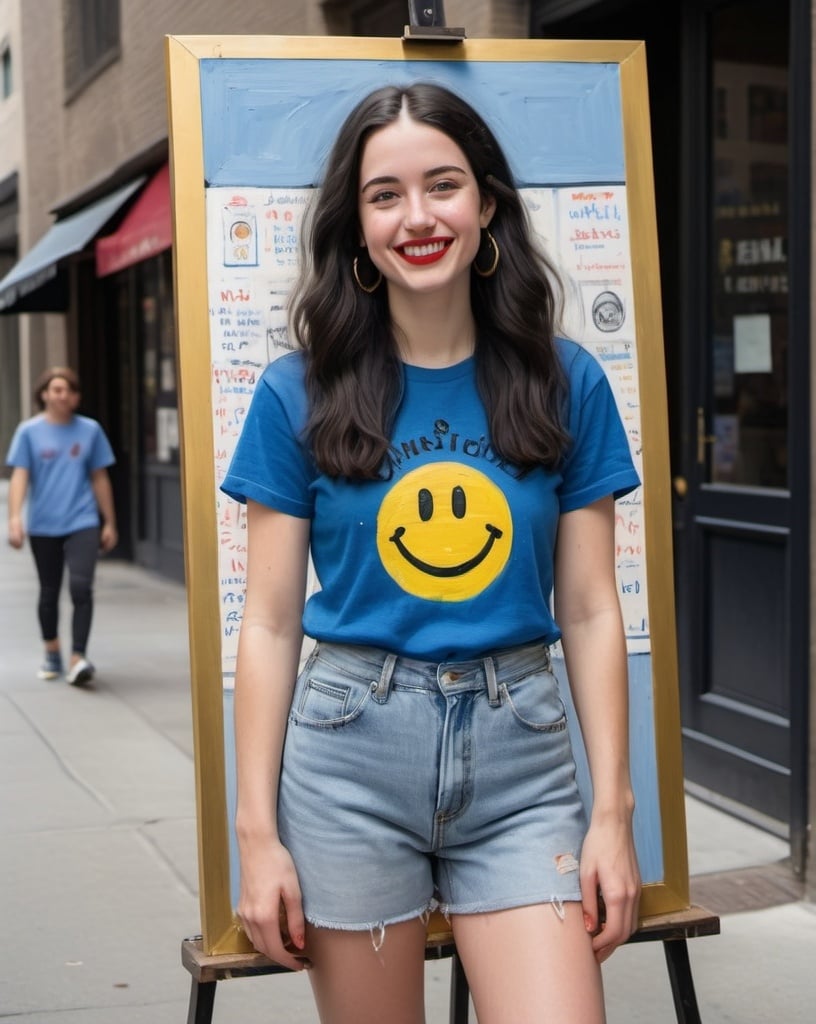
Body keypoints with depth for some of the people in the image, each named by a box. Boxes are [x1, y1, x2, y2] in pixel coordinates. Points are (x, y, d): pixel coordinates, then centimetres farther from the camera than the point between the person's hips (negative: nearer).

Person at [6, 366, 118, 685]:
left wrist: (109, 523, 11)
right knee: (49, 592, 13)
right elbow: (20, 476, -5)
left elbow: (100, 478, 9)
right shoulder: (29, 431, -1)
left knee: (81, 587, -17)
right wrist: (15, 519, -17)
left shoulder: (90, 430, 3)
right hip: (43, 526, 1)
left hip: (82, 523, -1)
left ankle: (77, 659, -16)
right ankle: (52, 654, 32)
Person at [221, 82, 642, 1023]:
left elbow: (590, 612, 4)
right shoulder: (297, 395, 0)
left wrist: (612, 811, -1)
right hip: (352, 750, 0)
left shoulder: (567, 383, 3)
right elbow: (270, 624, 1)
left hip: (517, 750, 1)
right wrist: (257, 831, -2)